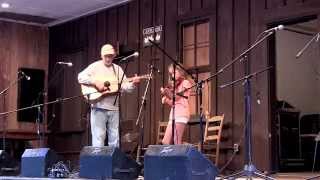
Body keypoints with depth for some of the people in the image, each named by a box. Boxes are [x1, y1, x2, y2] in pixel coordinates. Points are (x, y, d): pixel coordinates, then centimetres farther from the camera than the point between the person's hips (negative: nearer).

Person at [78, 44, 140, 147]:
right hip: (99, 107, -4)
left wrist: (133, 83, -13)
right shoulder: (95, 66, 3)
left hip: (114, 108, 4)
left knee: (115, 140, 8)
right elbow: (81, 77, -8)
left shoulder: (117, 69, 14)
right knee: (98, 138, -5)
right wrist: (95, 82, -18)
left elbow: (125, 87, 6)